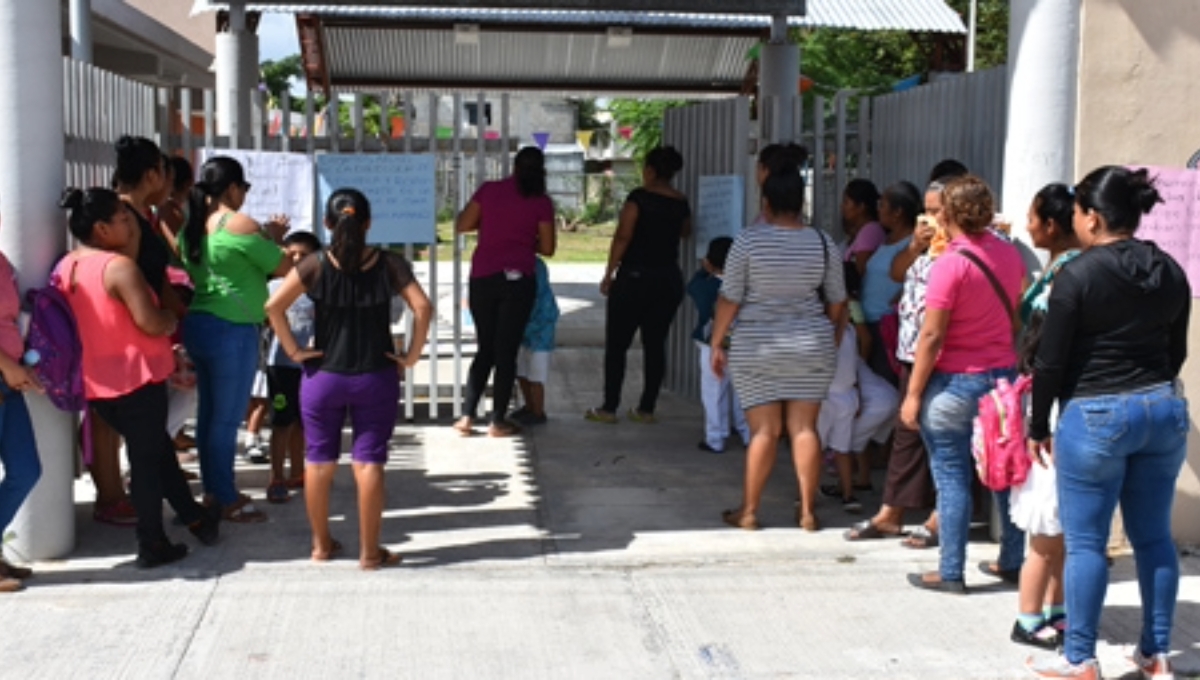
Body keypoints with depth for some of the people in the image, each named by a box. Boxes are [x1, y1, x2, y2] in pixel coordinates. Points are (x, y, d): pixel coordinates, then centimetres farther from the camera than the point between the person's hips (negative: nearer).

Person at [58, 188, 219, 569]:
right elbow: (152, 323, -24)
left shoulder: (65, 268, 7)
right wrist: (174, 321, -2)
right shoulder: (119, 266, -19)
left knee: (155, 449, 21)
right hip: (136, 379, -8)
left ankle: (194, 517, 33)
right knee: (147, 459, 4)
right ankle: (152, 546, 12)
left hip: (95, 382, 8)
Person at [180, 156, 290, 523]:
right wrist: (273, 238, 8)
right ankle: (227, 500, 7)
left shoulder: (192, 227, 11)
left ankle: (213, 489, 26)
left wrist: (265, 238, 20)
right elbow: (284, 268, -9)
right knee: (227, 418, -1)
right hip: (231, 330, -9)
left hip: (198, 324, 9)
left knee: (209, 413, 15)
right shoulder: (239, 224, -14)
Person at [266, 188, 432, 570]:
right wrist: (412, 356, -7)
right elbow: (422, 308, -14)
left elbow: (274, 306, -13)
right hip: (376, 378, 0)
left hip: (323, 376, 1)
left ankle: (321, 544, 24)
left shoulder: (315, 265, -6)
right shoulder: (390, 265, -5)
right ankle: (370, 552, 9)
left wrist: (293, 350, -5)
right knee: (369, 462, 5)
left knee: (319, 461, 14)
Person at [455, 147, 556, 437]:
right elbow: (547, 248, 2)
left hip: (482, 278, 3)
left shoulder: (489, 190, 3)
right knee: (507, 351, 5)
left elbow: (462, 225, 6)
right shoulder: (541, 202, -1)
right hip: (518, 280, -2)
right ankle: (498, 421, 8)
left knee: (485, 349, 14)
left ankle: (467, 416, 10)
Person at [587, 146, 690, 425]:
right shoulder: (681, 203, 7)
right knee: (655, 344, 9)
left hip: (634, 277, -5)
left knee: (616, 345, 2)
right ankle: (646, 409, 10)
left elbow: (622, 238, -14)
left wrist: (608, 275, -8)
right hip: (669, 279, 5)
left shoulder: (640, 197, -9)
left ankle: (609, 408, 2)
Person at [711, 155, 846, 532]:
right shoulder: (823, 243, -1)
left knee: (764, 430, 3)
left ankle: (749, 511, 11)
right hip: (811, 346, 2)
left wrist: (716, 343, 3)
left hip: (756, 346, -2)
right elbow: (837, 301, 7)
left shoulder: (748, 240, -9)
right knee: (804, 427, 7)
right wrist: (832, 333, 25)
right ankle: (808, 510, 12)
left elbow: (729, 299, -7)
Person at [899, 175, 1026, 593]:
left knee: (952, 478, 2)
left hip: (956, 383, -6)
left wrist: (913, 394, -11)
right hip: (1004, 376, 7)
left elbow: (932, 335, -16)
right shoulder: (1010, 255, 4)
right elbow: (1017, 314, 13)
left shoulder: (950, 265, -17)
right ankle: (1012, 561, 26)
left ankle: (951, 573, 8)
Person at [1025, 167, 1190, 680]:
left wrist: (1038, 428, 0)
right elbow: (1177, 351, 13)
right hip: (1164, 409, 6)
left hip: (1095, 416, -6)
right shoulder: (1171, 272, 5)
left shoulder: (1078, 275, -13)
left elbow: (1051, 362, -11)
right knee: (1154, 538, 14)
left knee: (1085, 543, 3)